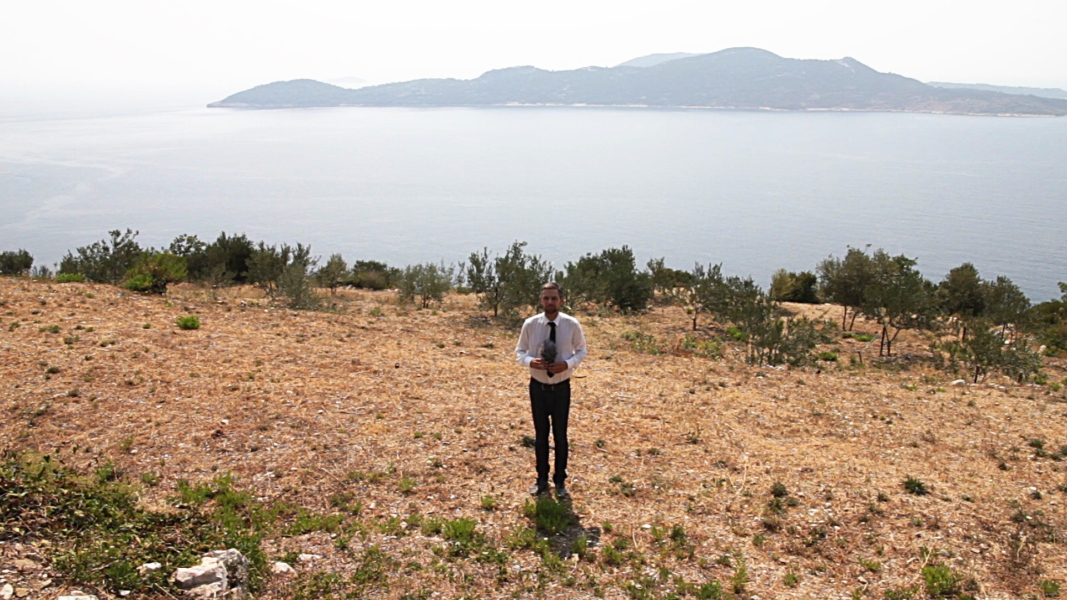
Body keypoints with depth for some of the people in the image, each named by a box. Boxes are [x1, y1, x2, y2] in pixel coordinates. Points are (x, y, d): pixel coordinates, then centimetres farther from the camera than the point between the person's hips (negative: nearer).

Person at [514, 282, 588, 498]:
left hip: (561, 387, -1)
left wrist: (568, 363, -18)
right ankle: (542, 479, 29)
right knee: (540, 435, 13)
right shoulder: (530, 324, -9)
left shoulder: (572, 325, -11)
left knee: (560, 435, 10)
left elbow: (582, 351, 2)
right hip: (538, 387, 1)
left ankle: (560, 481, 26)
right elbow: (519, 352, 1)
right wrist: (530, 361, -21)